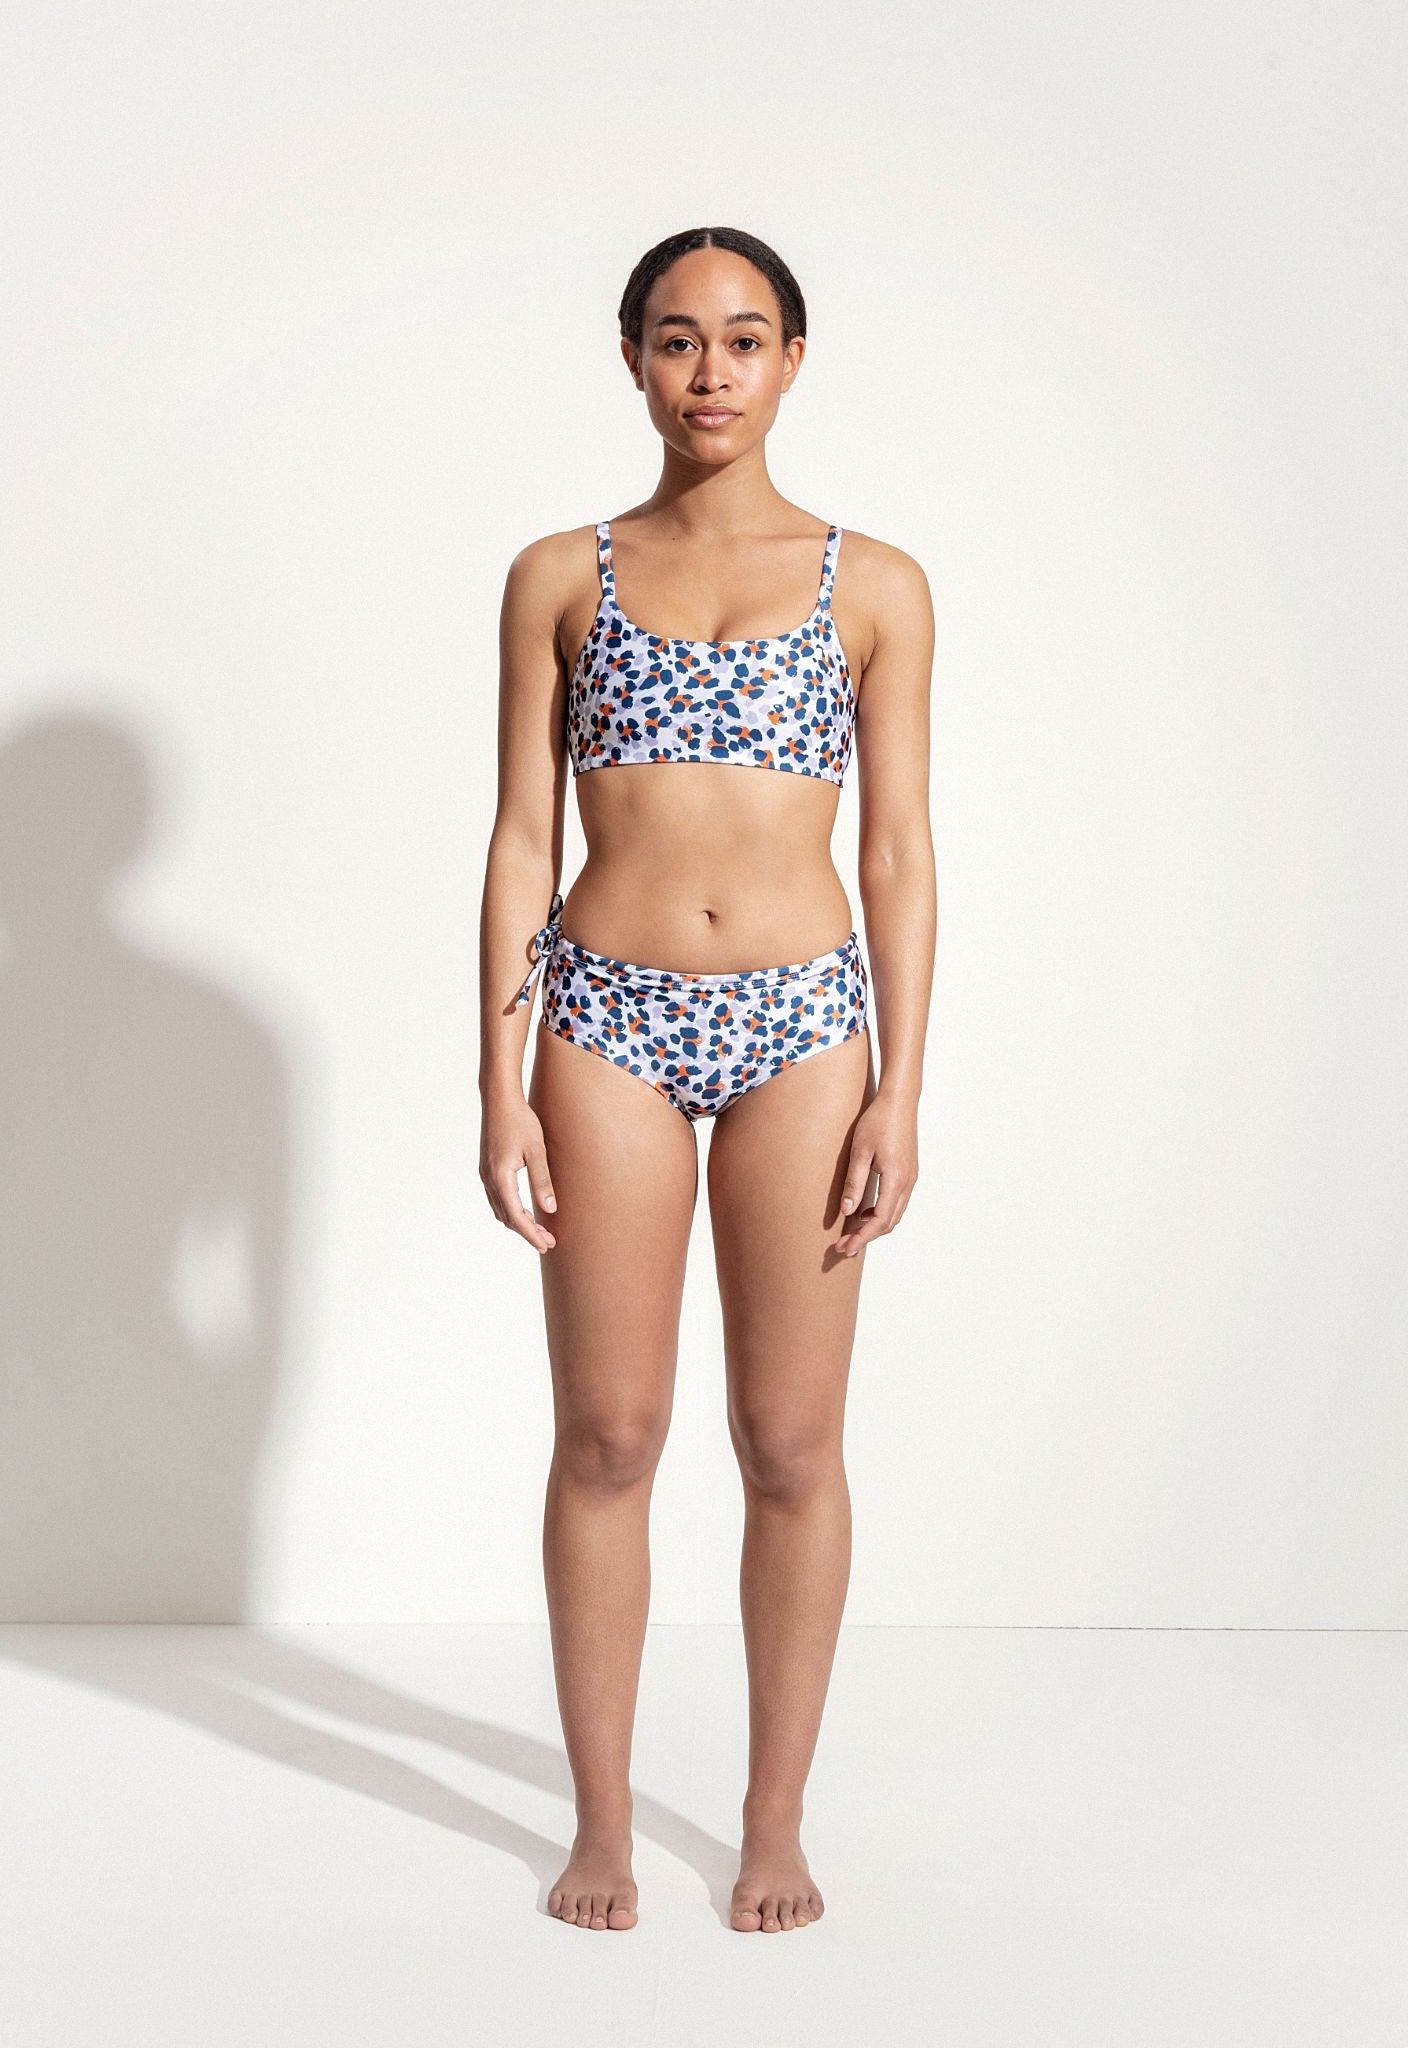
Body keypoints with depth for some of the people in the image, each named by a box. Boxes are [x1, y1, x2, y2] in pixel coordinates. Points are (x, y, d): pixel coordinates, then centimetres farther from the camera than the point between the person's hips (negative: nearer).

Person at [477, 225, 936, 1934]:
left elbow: (898, 848, 3)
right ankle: (602, 1818, 21)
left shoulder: (875, 587, 5)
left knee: (791, 1443, 5)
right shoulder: (560, 578, 6)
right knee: (607, 1437, 5)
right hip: (609, 1019, 0)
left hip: (800, 1021, 0)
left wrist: (899, 1090, -3)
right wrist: (502, 1087, -2)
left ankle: (776, 1819, 21)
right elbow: (522, 838, 4)